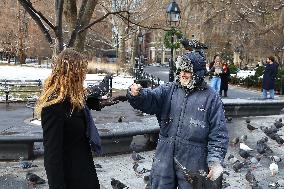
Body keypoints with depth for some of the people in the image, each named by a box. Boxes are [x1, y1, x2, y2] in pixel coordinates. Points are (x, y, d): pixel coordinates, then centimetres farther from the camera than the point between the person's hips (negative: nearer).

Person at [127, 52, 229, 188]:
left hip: (193, 163, -2)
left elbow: (219, 133, -4)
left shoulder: (211, 98, -2)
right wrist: (137, 95, -32)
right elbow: (150, 99, -11)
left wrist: (216, 161, -10)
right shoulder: (168, 90, 6)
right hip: (164, 159, 3)